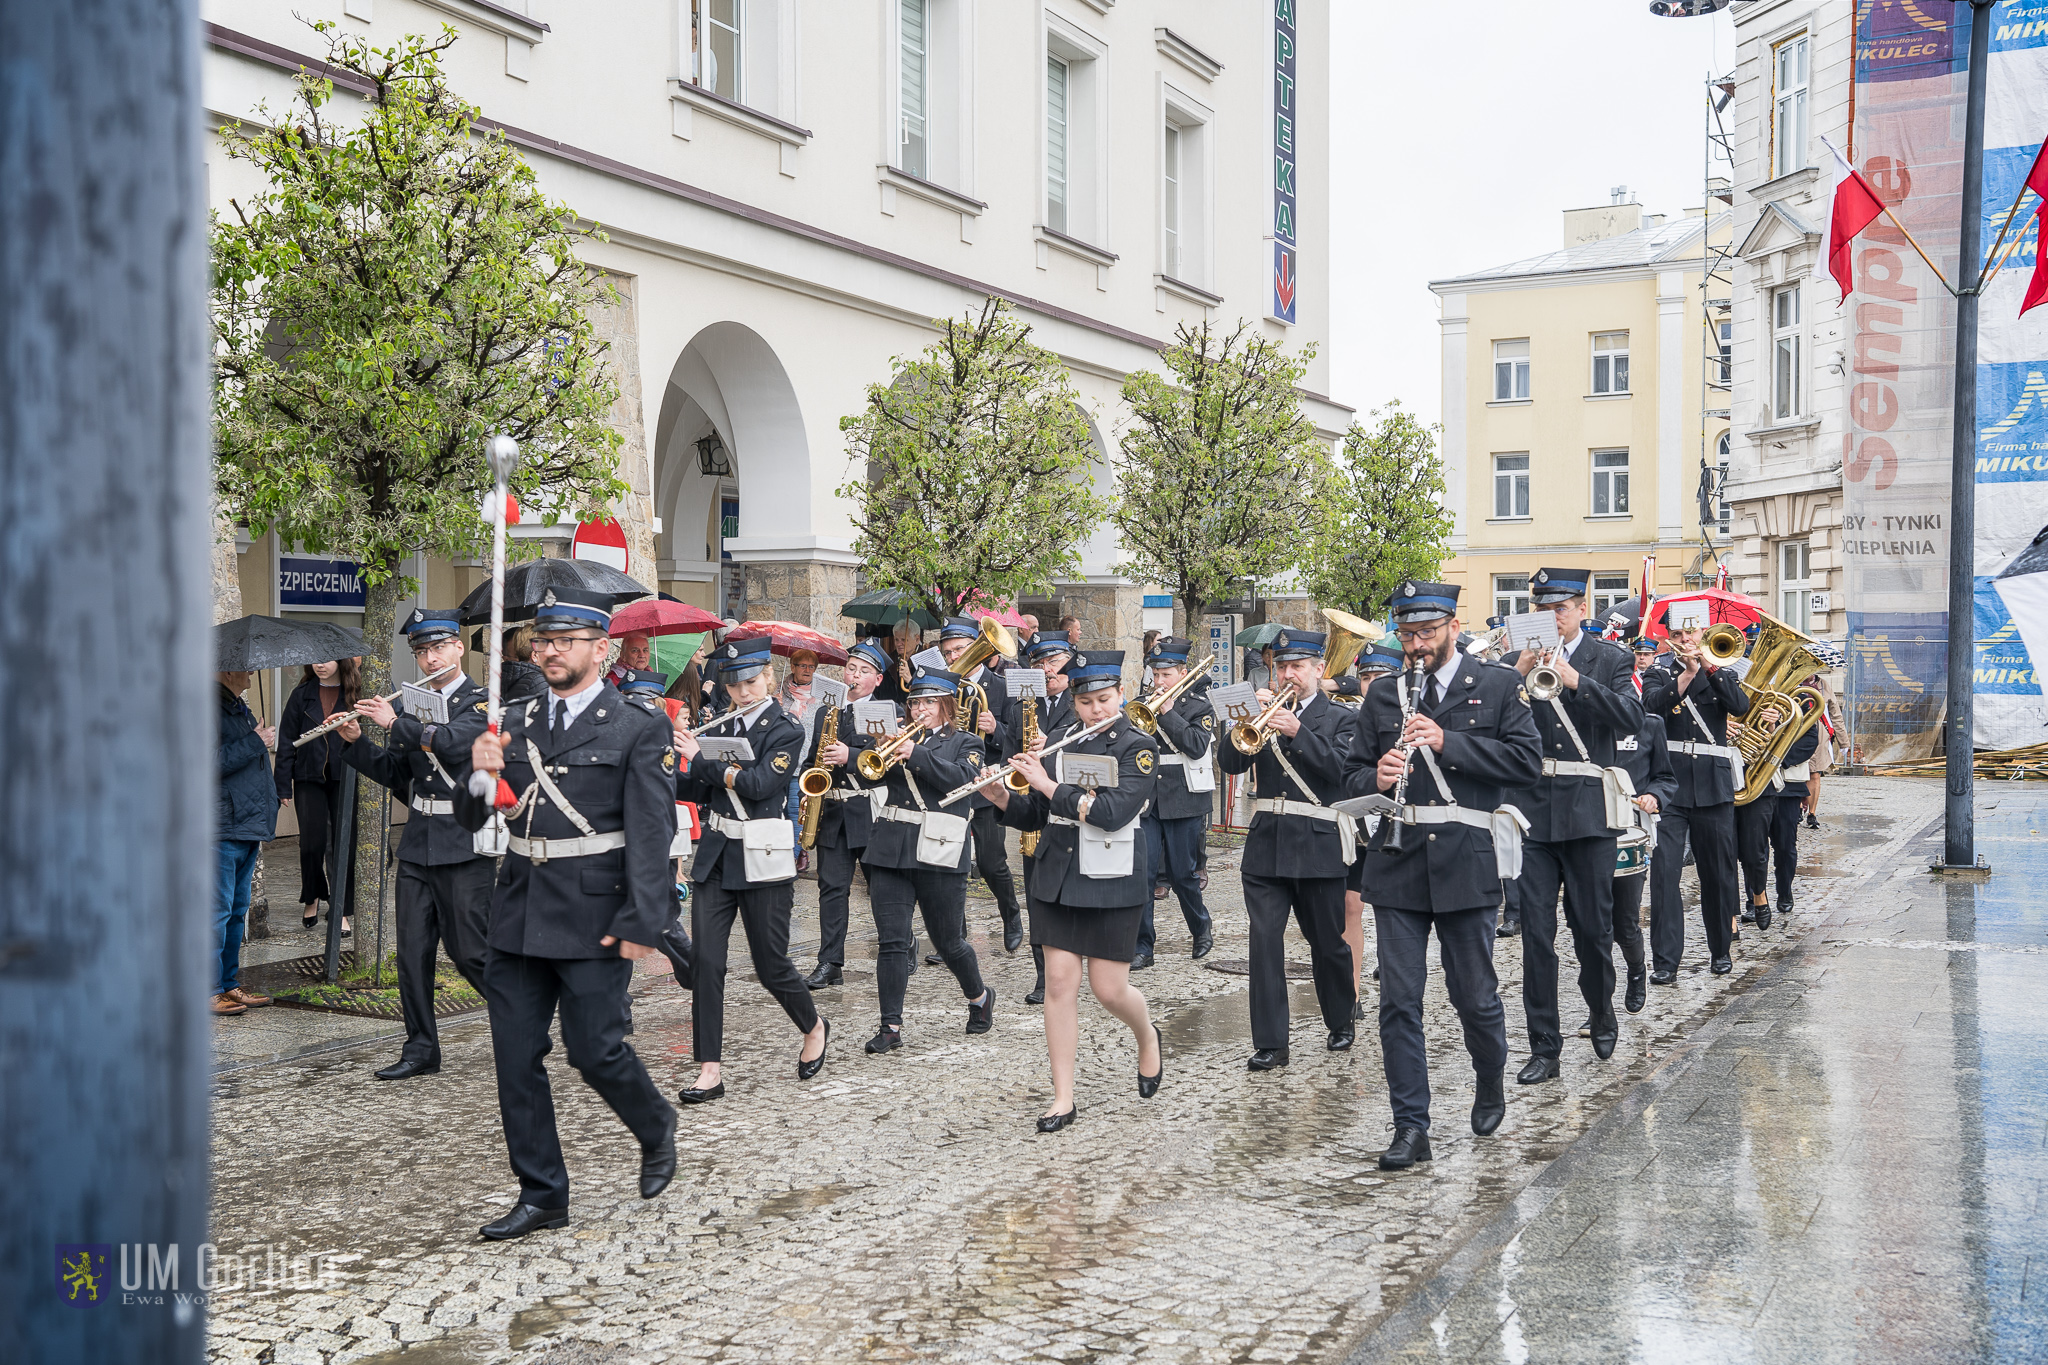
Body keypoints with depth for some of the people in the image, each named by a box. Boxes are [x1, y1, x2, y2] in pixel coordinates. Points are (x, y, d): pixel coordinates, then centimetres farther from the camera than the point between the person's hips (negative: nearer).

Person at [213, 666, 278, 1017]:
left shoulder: (237, 706, 19)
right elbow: (211, 762, -24)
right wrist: (256, 743, -14)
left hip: (247, 828, 10)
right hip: (221, 831, -10)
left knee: (237, 909, 14)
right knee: (217, 911, -6)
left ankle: (228, 984, 22)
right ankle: (207, 991, 0)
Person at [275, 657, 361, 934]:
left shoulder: (357, 693, 0)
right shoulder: (302, 695, 6)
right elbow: (287, 741, 7)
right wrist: (283, 787, 2)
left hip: (345, 780, -1)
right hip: (309, 779, 2)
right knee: (311, 843, 0)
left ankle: (340, 912, 10)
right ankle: (311, 898, 26)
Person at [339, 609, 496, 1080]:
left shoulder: (481, 702, -6)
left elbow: (453, 743, -25)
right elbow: (392, 772, 16)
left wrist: (394, 722, -15)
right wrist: (354, 742, 1)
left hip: (464, 847, -6)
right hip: (417, 843, 6)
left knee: (469, 950, -4)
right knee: (413, 950, 5)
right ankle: (421, 1049, 14)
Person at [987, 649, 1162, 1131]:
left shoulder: (1138, 747, -8)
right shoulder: (1057, 739, 7)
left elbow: (1112, 812, -23)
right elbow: (1034, 815, 12)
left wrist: (1047, 784, -21)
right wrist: (1002, 797, -8)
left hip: (1111, 882, -4)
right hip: (1056, 878, 4)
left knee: (1109, 989, 1)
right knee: (1060, 983, 2)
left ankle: (1148, 1038, 35)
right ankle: (1063, 1099, 10)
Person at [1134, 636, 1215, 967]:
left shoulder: (1199, 706, 1)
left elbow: (1197, 746, -15)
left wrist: (1167, 712, -17)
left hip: (1183, 802, -3)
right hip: (1147, 801, 3)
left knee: (1181, 873, 4)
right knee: (1142, 872, -4)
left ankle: (1202, 928, 30)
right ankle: (1142, 946, 3)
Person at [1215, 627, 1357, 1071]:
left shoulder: (1340, 718, 3)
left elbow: (1340, 769, -14)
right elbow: (1231, 762, -1)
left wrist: (1298, 731, -22)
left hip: (1319, 846, -2)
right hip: (1266, 846, 2)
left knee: (1328, 942, 10)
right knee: (1264, 942, -6)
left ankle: (1341, 1022, 32)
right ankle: (1269, 1043, -2)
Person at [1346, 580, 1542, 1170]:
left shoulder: (1499, 686, 3)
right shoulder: (1382, 695, 12)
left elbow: (1528, 761, -7)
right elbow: (1352, 774, 14)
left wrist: (1447, 742, -15)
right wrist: (1376, 777, -10)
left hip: (1465, 863, -2)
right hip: (1397, 862, 2)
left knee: (1475, 997, 8)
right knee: (1399, 1001, 0)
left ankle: (1491, 1085, 37)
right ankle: (1411, 1127, 8)